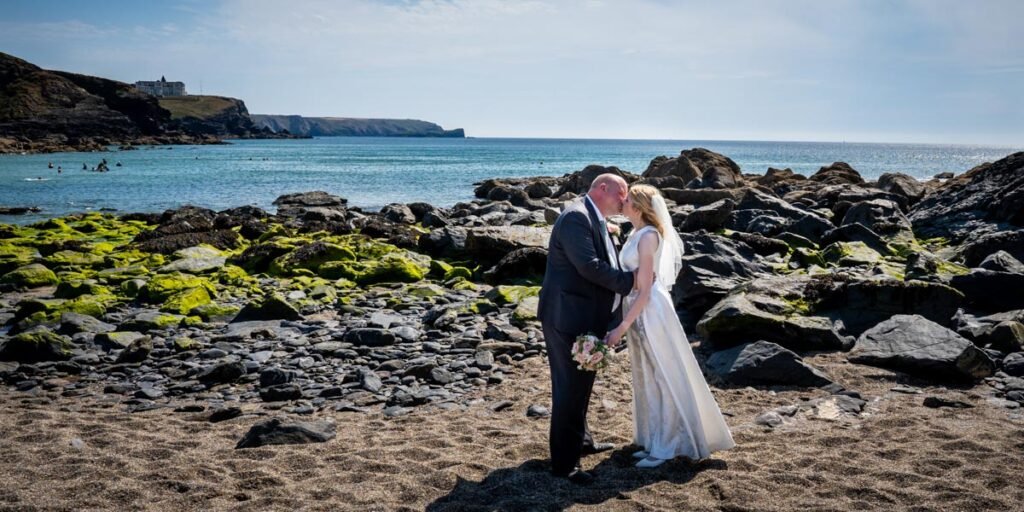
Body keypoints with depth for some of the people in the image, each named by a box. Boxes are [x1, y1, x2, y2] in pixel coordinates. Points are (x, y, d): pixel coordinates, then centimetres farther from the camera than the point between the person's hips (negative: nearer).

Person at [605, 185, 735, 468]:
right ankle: (656, 441, 28)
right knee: (647, 377, 16)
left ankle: (666, 446, 14)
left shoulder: (648, 236, -18)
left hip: (649, 311, -9)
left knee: (661, 376, 2)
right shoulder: (637, 234, 9)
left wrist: (621, 327, -20)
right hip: (640, 311, 9)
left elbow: (644, 290, -20)